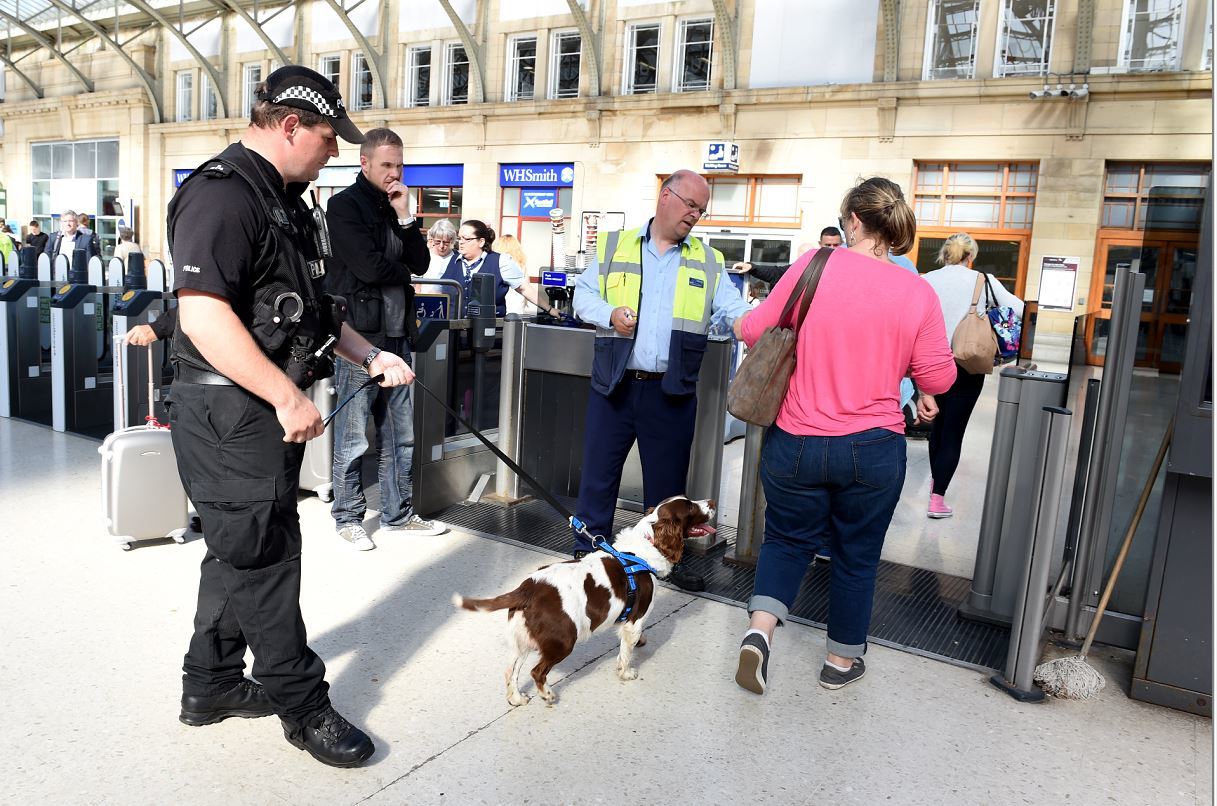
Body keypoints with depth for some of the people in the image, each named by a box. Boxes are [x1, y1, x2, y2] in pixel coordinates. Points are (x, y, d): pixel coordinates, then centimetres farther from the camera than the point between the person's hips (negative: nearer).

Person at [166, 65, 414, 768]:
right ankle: (303, 706, 15)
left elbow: (310, 306, 24)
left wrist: (369, 355, 16)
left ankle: (212, 685, 35)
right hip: (230, 412, -10)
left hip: (269, 410, 10)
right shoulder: (222, 194, -17)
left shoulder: (285, 201, 16)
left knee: (240, 551, 19)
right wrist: (289, 398, -25)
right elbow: (202, 315, -27)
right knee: (265, 557, 0)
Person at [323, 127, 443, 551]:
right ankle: (348, 516, 15)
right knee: (353, 436, 0)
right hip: (359, 336, -7)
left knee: (400, 434, 11)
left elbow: (420, 263, 8)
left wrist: (405, 217, -3)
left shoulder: (395, 207, 17)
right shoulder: (344, 206, -4)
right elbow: (369, 267, -16)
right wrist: (403, 269, 2)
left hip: (397, 336, 7)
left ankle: (398, 514, 22)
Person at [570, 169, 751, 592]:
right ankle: (588, 551, 23)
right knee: (599, 470, 7)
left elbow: (734, 310, 2)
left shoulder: (708, 261, 10)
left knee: (668, 477, 11)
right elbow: (583, 294, 7)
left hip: (672, 391, 1)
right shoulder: (614, 246, 6)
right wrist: (609, 313, -14)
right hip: (614, 384, -1)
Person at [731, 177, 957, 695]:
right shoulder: (917, 293, -7)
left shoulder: (812, 268, -9)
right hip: (873, 450, 0)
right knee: (856, 554, 19)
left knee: (788, 539, 20)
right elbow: (939, 376, -4)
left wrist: (741, 324, 20)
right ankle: (842, 659, 32)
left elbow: (755, 330, -2)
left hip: (796, 443, 0)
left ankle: (760, 628, 1)